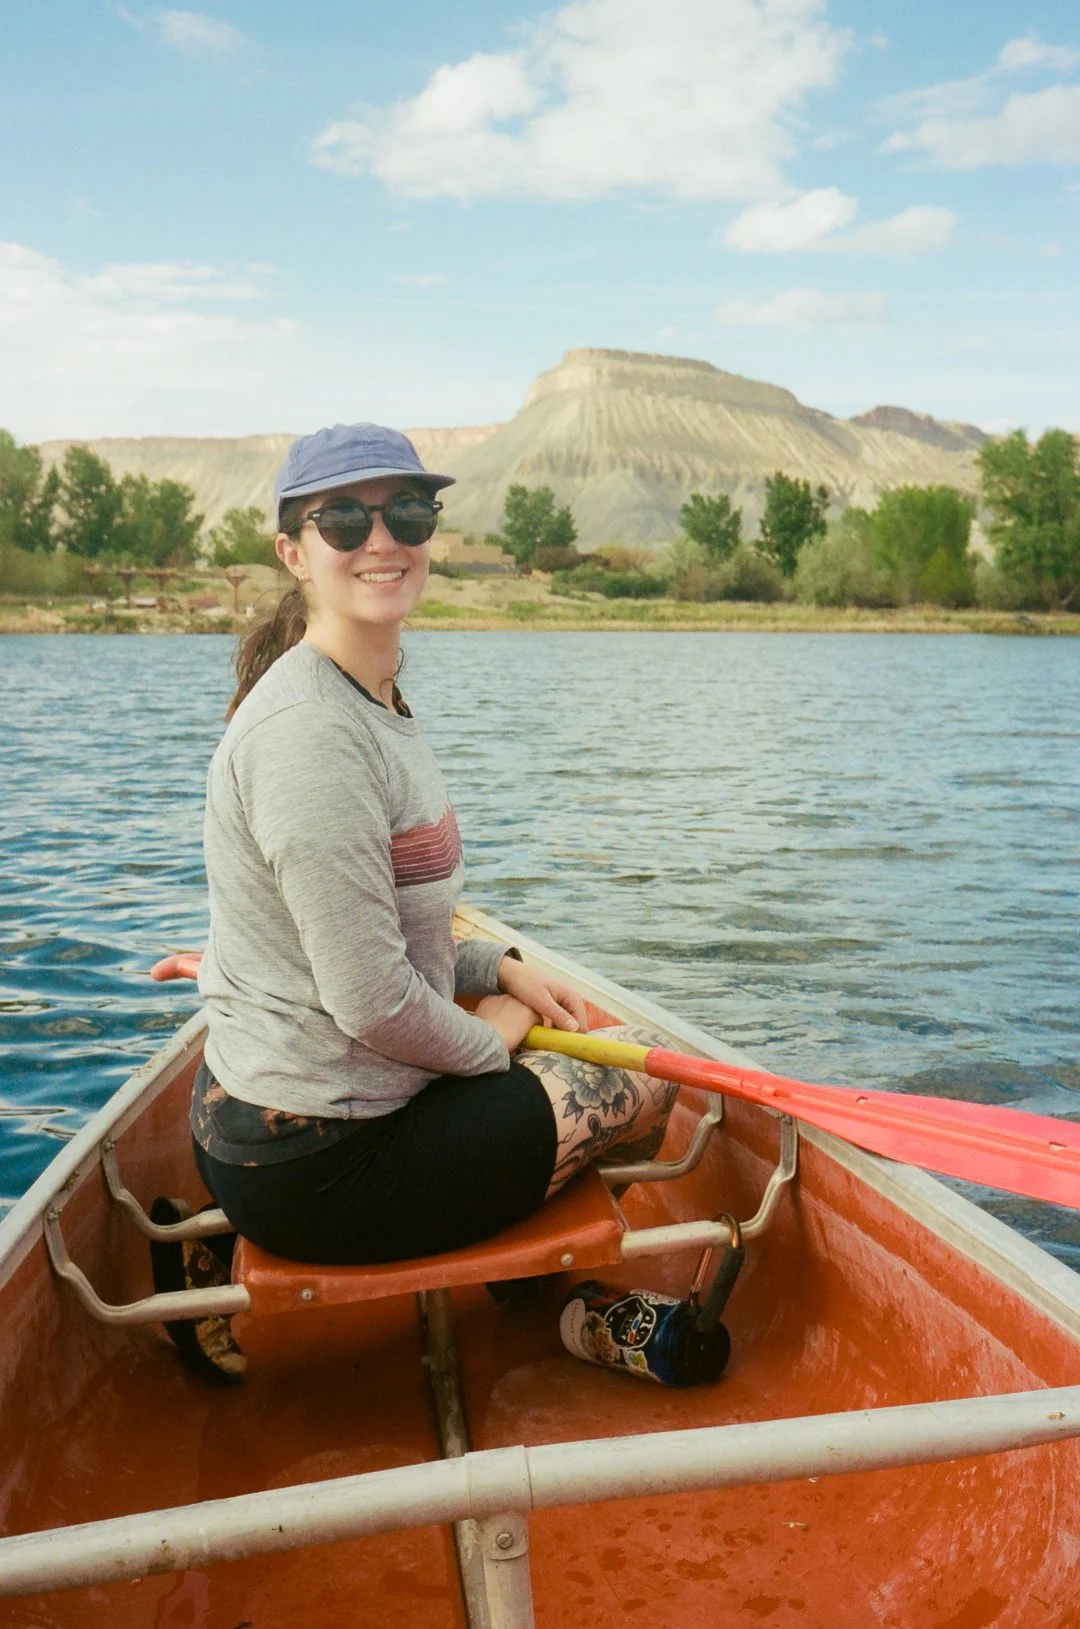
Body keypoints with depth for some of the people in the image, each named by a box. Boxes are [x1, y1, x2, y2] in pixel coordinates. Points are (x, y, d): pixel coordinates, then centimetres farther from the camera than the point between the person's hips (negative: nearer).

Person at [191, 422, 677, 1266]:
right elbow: (371, 1000, -25)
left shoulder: (374, 703, 8)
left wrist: (499, 968, 8)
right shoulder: (311, 733, -25)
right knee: (645, 1089, 7)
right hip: (321, 1168, -10)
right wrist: (489, 1046, -7)